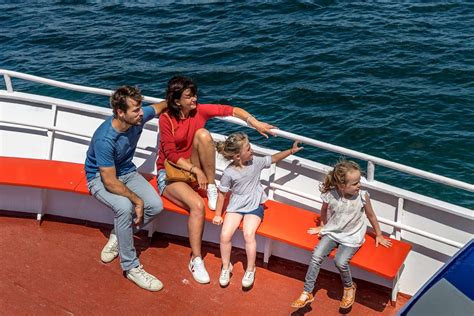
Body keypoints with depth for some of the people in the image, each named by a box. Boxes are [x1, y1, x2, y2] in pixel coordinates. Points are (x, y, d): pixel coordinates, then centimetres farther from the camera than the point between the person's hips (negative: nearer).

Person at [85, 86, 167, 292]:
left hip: (126, 171, 6)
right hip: (100, 178, -6)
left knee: (156, 205, -17)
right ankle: (131, 267, -19)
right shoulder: (104, 139, -34)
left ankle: (118, 236, 8)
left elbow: (160, 106, 8)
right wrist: (137, 200, -25)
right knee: (124, 206, -35)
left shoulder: (138, 118, -17)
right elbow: (110, 182, -30)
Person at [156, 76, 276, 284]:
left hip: (193, 169, 4)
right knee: (197, 205, -32)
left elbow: (231, 110, -8)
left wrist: (255, 123, -23)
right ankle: (196, 260, -17)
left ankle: (212, 188, -14)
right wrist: (196, 170, -24)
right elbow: (171, 154, -16)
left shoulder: (199, 110, -3)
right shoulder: (166, 119, -13)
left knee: (203, 134, -26)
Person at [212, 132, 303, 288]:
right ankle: (226, 266, 8)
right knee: (225, 235, -19)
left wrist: (291, 150, 12)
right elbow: (222, 193, -4)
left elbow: (273, 158, 9)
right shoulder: (229, 173, -15)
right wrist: (218, 215, 0)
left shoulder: (256, 162, -9)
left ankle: (250, 269, -3)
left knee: (248, 234, -24)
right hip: (236, 205, 0)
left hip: (254, 205, 0)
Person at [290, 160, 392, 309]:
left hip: (352, 236, -2)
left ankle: (349, 287, 11)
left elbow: (371, 215, 0)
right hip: (332, 232, 2)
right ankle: (307, 293, -3)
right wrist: (322, 226, 21)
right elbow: (324, 210, 8)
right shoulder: (330, 195, -17)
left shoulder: (362, 196, -19)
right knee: (316, 255, -17)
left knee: (340, 262, -22)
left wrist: (379, 235, 10)